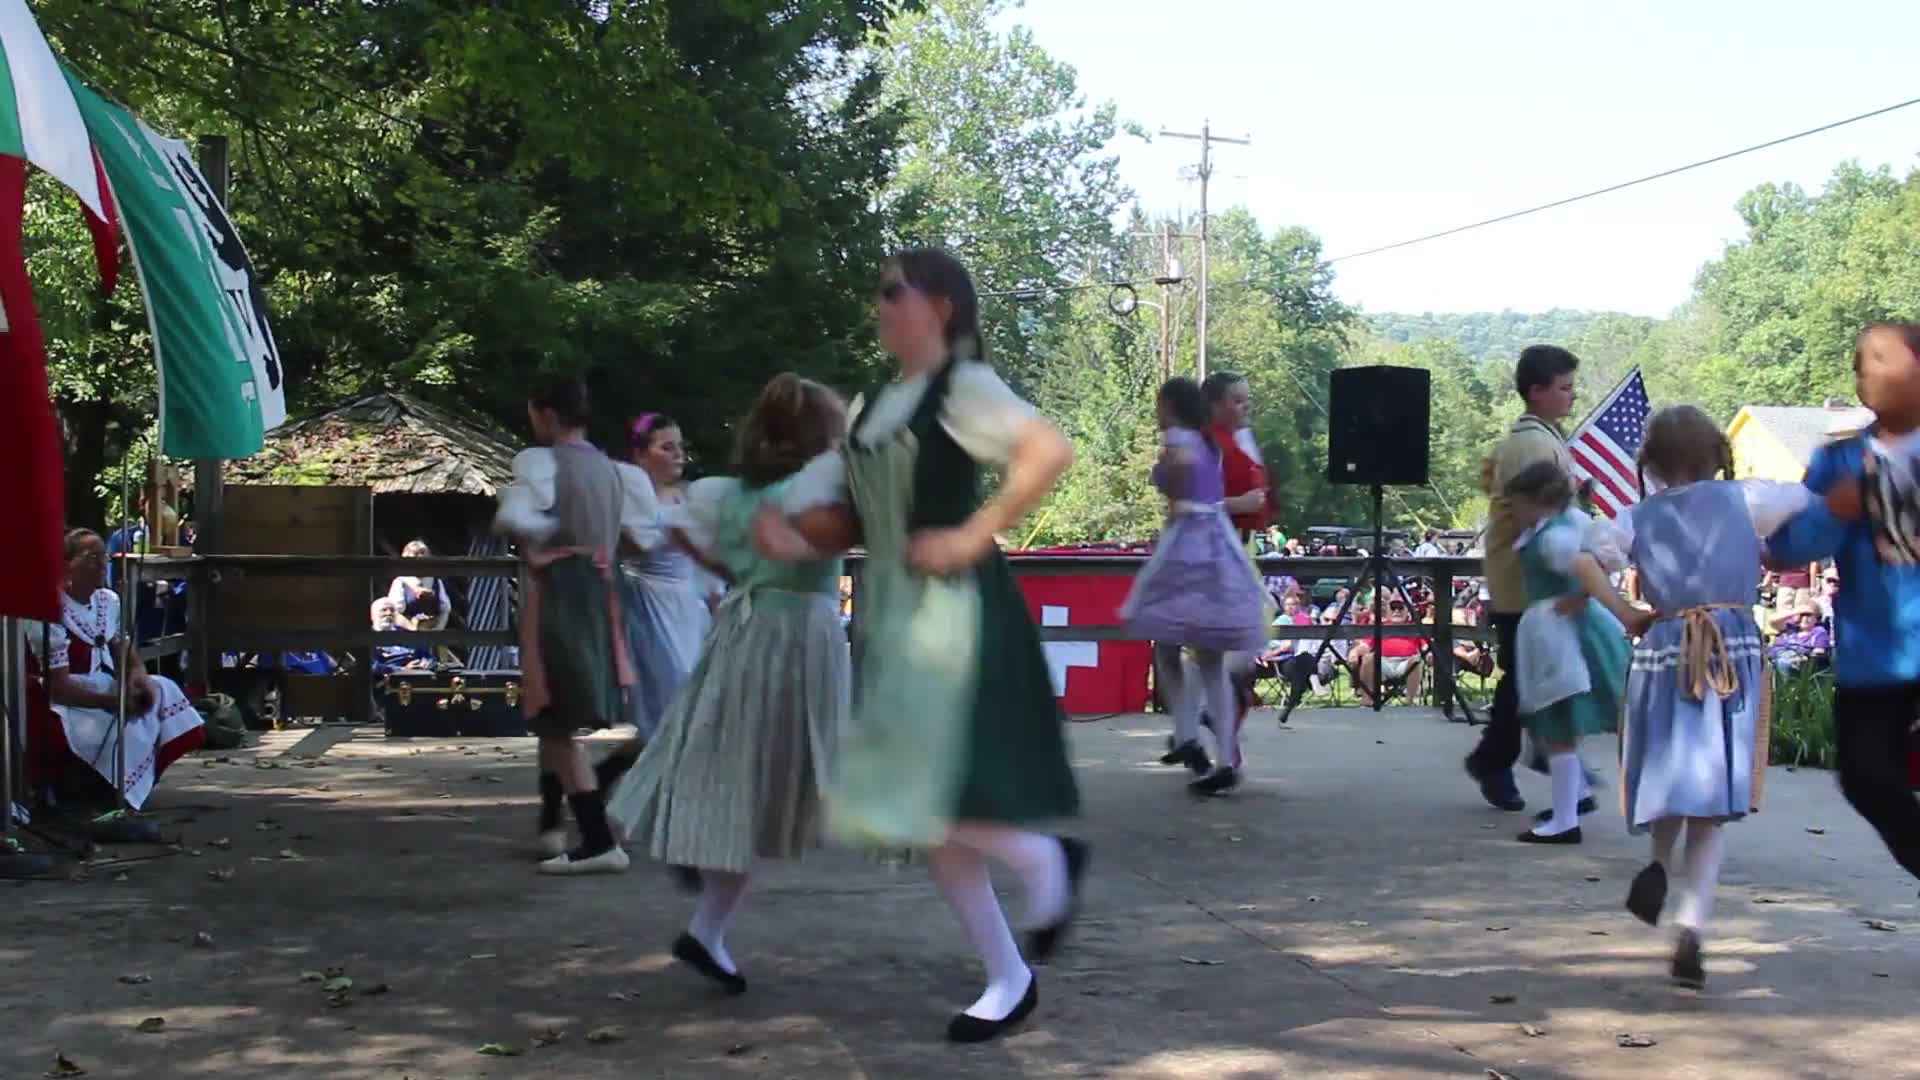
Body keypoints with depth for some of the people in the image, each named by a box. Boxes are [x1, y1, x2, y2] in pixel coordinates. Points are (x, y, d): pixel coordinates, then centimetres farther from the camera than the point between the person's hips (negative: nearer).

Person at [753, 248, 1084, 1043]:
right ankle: (1007, 978, 19)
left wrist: (974, 536, -22)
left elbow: (1051, 449, -24)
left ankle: (1046, 859, 13)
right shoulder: (880, 405, 15)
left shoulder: (961, 387, -9)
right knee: (918, 813, 9)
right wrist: (795, 541, -1)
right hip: (893, 614, 8)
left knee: (927, 799, -14)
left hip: (951, 611, -8)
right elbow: (850, 519, 19)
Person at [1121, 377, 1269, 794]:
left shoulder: (1176, 437, -6)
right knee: (1212, 658, 4)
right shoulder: (1209, 441, 16)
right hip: (1220, 542, 7)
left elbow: (1182, 463, -27)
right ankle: (1227, 759, -4)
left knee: (1166, 642, 9)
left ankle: (1187, 738, -1)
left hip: (1185, 544, -7)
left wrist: (1174, 501, -14)